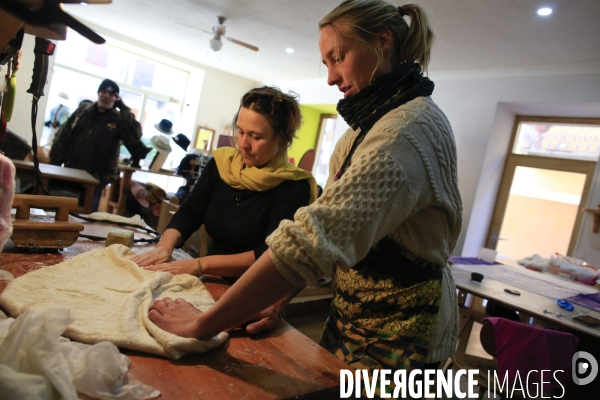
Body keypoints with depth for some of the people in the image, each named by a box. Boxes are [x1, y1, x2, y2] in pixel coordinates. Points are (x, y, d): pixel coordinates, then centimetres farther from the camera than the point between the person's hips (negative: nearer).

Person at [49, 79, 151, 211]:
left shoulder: (118, 120, -1)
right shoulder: (82, 112, 9)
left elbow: (135, 135, -22)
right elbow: (63, 137, 10)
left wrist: (123, 108, -15)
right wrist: (55, 163, 4)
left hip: (95, 179, -3)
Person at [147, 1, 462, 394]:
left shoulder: (410, 128, -24)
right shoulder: (374, 123, 8)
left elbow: (319, 236, -34)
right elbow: (333, 220, 4)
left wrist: (204, 324, -28)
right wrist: (280, 297, -5)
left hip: (395, 329, -8)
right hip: (352, 311, 8)